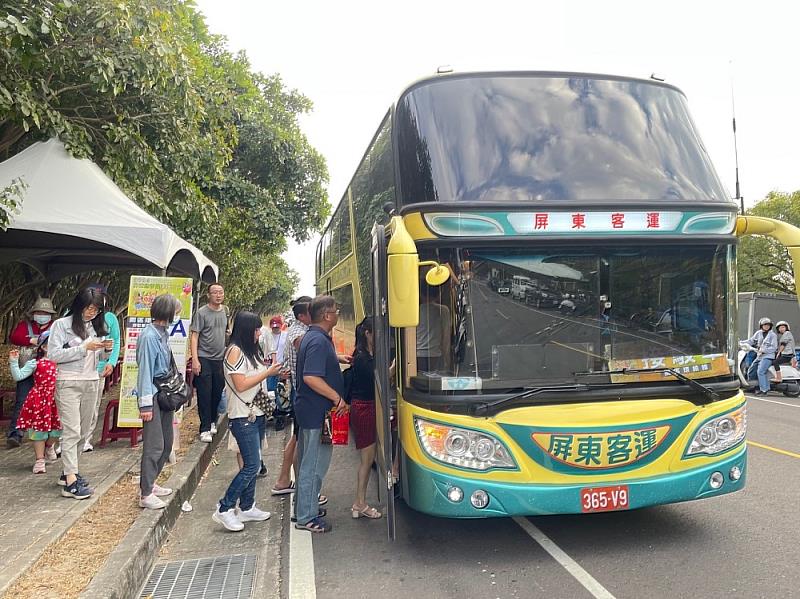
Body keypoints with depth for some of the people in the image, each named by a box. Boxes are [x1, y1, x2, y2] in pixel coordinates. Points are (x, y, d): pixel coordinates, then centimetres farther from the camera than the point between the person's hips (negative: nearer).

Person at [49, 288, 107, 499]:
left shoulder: (96, 326, 12)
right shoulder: (62, 324, -4)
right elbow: (53, 355, -13)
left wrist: (103, 350, -3)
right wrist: (84, 348, -18)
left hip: (91, 383, 6)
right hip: (68, 384, -6)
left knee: (83, 432, 10)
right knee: (72, 431, -9)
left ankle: (68, 471, 23)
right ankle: (71, 482, -8)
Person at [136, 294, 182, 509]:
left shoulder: (163, 333, 10)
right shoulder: (149, 336, -17)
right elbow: (145, 370, -18)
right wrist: (145, 404, -18)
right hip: (153, 396, -9)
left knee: (167, 442, 16)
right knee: (154, 445, -5)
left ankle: (149, 483, 29)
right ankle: (145, 494, 4)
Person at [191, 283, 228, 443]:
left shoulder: (225, 311, 10)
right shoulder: (201, 313, -7)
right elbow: (194, 336, -9)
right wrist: (195, 360, -17)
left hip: (220, 359, 5)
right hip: (204, 359, -5)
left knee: (217, 393, 12)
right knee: (204, 395, -2)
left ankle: (212, 422, 29)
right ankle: (205, 429, 4)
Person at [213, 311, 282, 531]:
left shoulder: (252, 350, 14)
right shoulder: (235, 351, -13)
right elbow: (241, 384, -18)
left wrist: (273, 373, 5)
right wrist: (267, 373, -15)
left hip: (256, 413, 9)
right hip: (243, 416, -9)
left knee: (252, 464, 13)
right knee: (252, 465, -8)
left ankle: (247, 507, 23)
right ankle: (224, 509, 1)